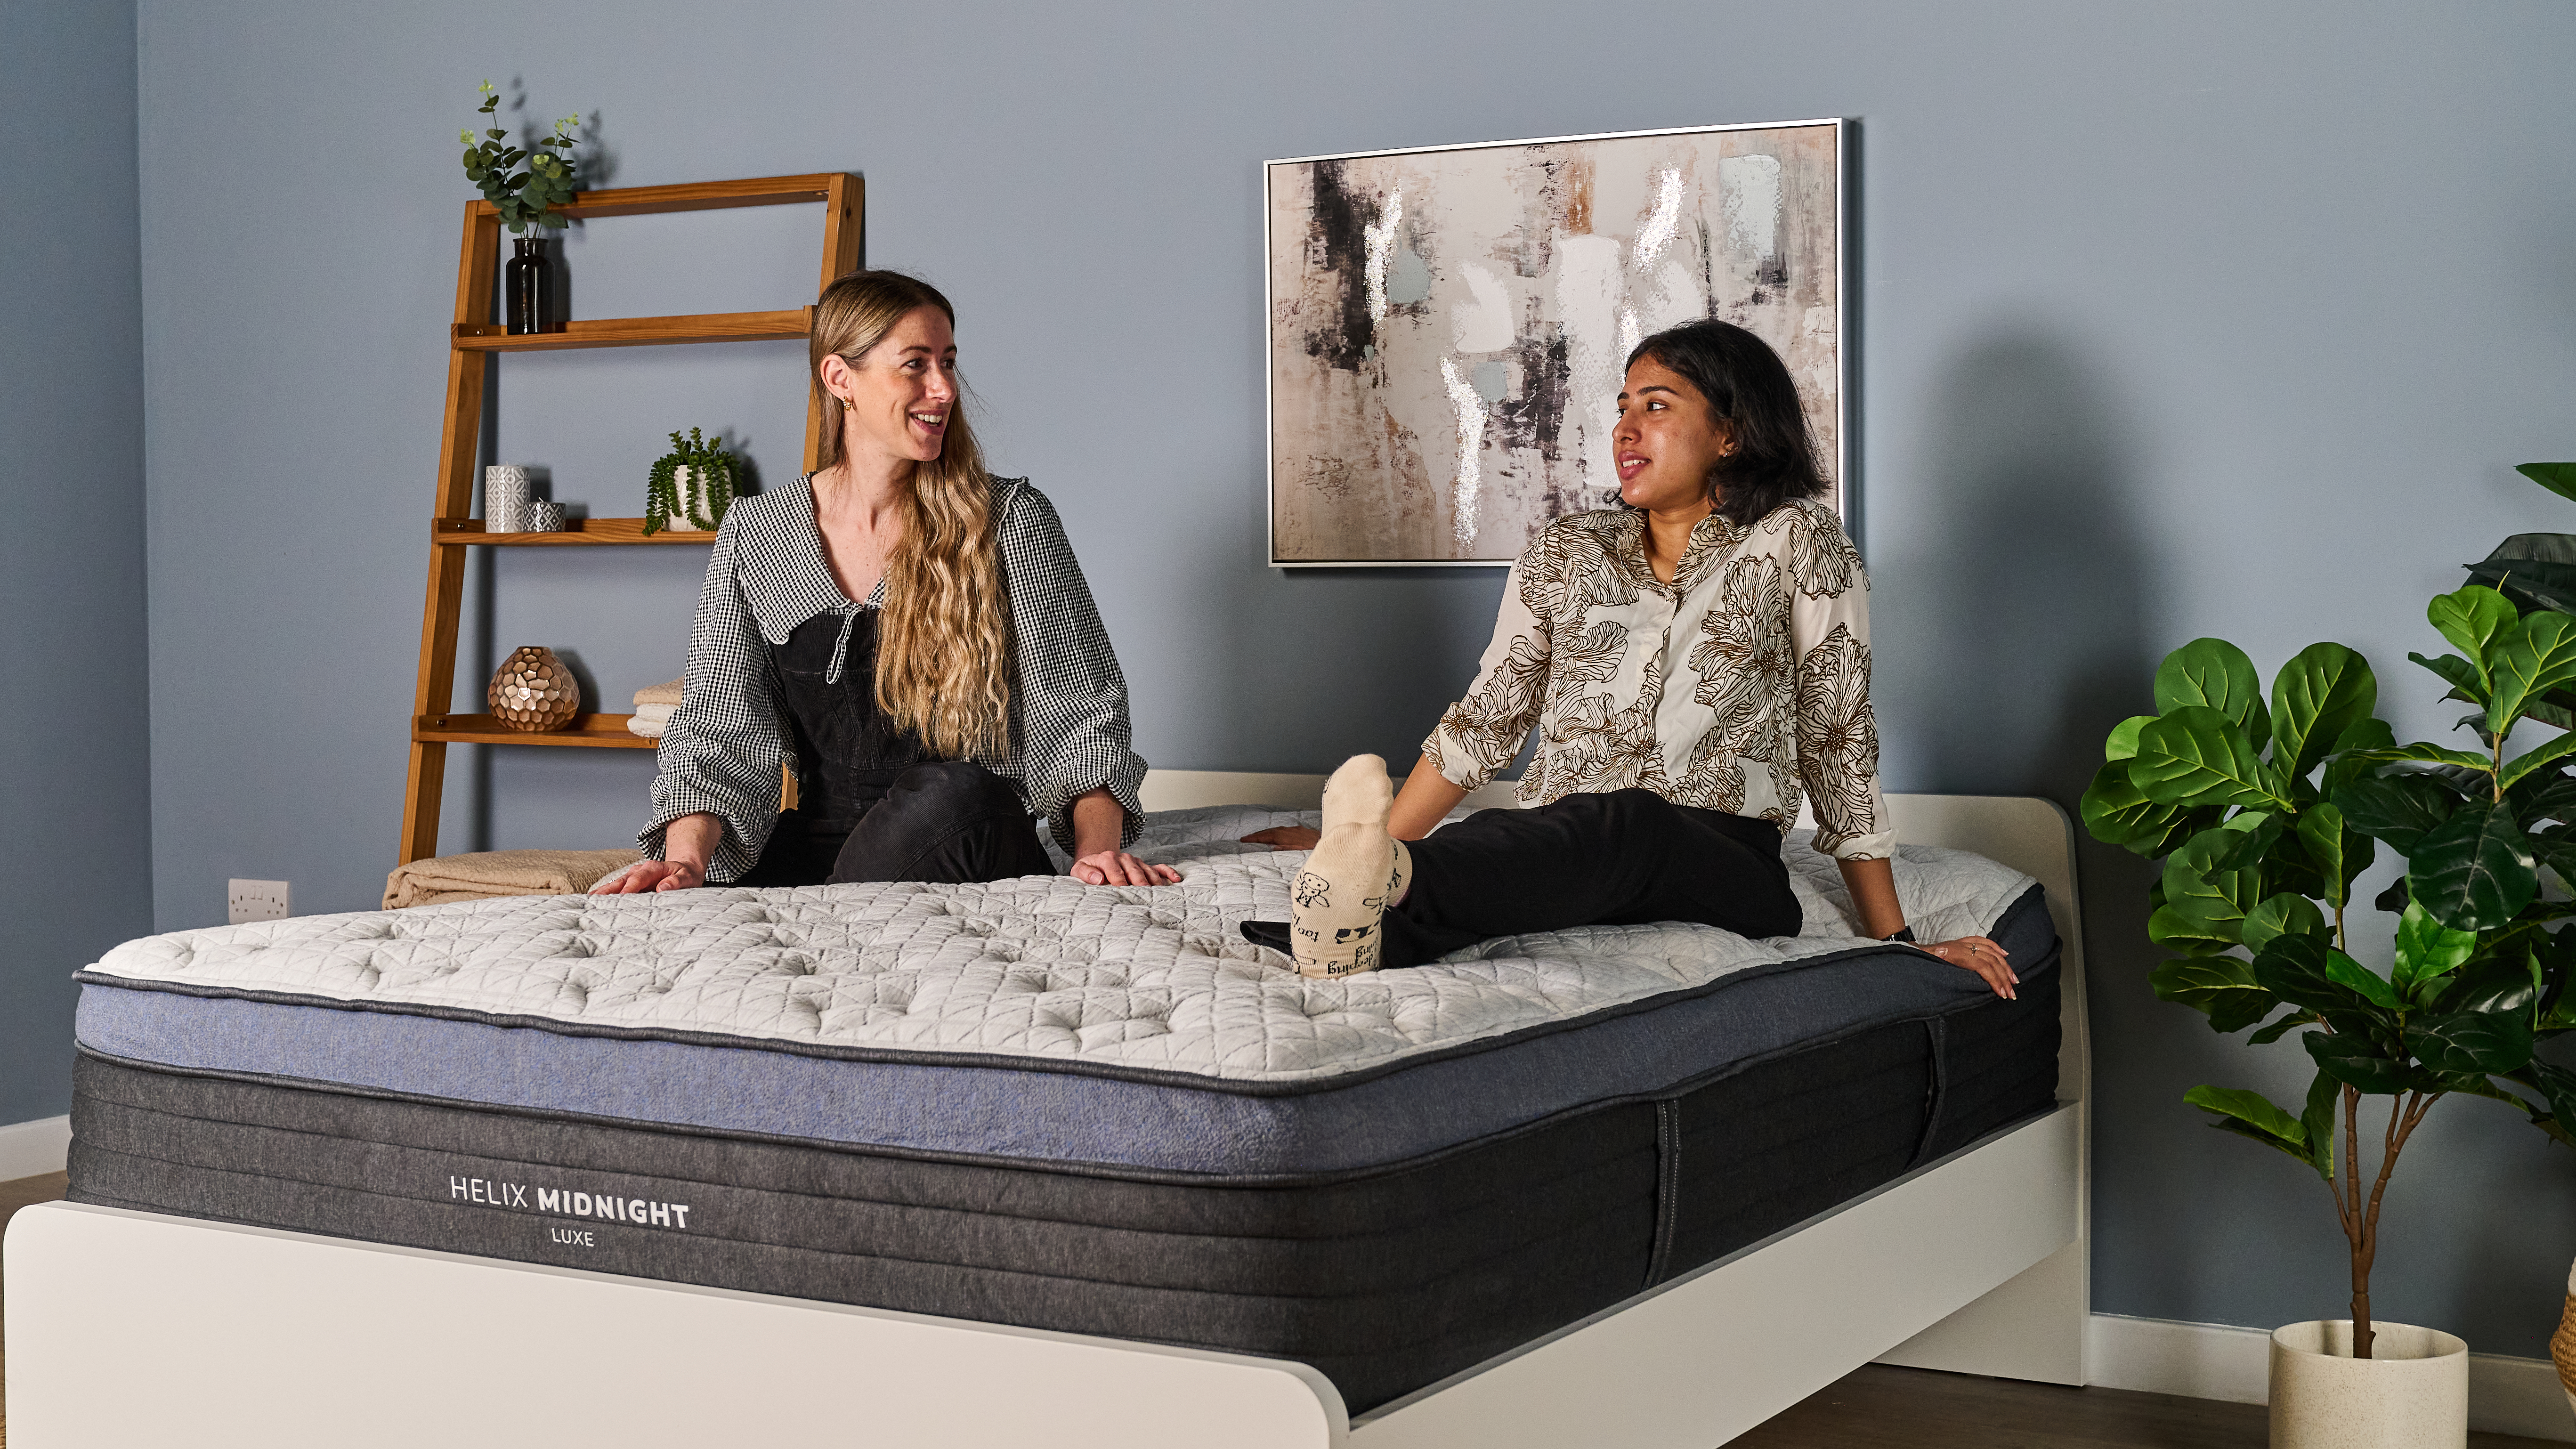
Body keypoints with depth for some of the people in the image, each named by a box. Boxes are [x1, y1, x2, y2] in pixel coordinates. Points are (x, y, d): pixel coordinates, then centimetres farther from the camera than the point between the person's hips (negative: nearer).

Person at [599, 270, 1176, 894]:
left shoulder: (1012, 521, 2)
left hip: (972, 852, 0)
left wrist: (1097, 845, -19)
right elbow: (717, 732, 3)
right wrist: (686, 856, -17)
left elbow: (1081, 714, 0)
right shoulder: (754, 533, 7)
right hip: (817, 855, 1)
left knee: (955, 793, -36)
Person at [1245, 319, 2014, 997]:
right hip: (1555, 859, 4)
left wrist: (1895, 942, 7)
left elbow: (1837, 739, 8)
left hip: (1726, 878, -3)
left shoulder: (1794, 541, 8)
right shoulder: (1564, 554, 19)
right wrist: (1369, 844, 14)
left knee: (1622, 822, -40)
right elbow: (1486, 719, 22)